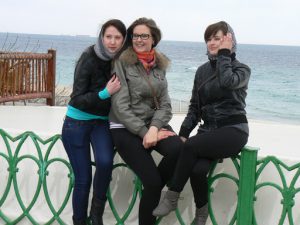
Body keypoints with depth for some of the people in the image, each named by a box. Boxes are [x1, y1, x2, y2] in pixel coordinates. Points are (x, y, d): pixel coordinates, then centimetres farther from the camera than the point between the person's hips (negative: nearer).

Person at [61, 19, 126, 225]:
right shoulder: (89, 58, -17)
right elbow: (77, 99, -18)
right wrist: (105, 93, -29)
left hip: (102, 122, 2)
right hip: (77, 123, -2)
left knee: (105, 161, -25)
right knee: (83, 179, 0)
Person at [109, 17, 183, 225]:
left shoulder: (159, 65, 10)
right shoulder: (122, 63, -6)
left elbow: (165, 104, 4)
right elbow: (120, 106, -12)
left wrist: (154, 128, -15)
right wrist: (144, 133, -17)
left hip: (153, 122, 4)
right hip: (125, 128, -4)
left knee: (178, 149, -28)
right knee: (152, 181, -16)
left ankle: (153, 190, -1)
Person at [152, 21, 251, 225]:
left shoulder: (241, 69, -1)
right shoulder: (202, 70, 13)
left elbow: (226, 82, -26)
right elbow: (194, 107, 13)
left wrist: (224, 52, -12)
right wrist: (183, 133, 0)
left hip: (233, 130, -4)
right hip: (208, 130, 4)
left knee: (192, 146, -30)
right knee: (197, 169, -26)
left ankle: (172, 198, -14)